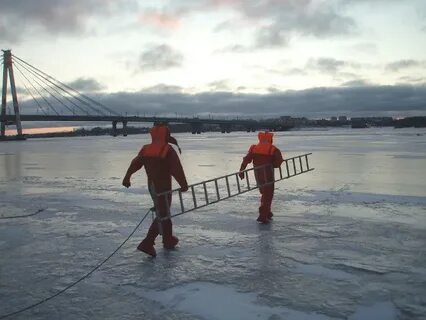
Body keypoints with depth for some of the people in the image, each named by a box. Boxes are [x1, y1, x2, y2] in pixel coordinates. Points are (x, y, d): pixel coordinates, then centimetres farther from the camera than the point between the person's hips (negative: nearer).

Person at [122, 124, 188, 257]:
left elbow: (135, 164, 2)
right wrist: (183, 184, -7)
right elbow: (177, 169, -15)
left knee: (163, 213, 20)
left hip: (152, 186, 7)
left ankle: (168, 239, 32)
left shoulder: (145, 149, 3)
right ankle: (147, 243, -3)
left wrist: (127, 177, 9)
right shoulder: (168, 150, -15)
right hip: (163, 187, -7)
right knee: (163, 215, 0)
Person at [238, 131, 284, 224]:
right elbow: (279, 161, -11)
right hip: (268, 174, -5)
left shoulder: (253, 148, 9)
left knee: (265, 193, 22)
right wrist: (271, 165, 6)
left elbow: (246, 160, -1)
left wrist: (241, 171, -1)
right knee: (268, 194, -1)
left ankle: (267, 212, 32)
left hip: (257, 174, 5)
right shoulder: (273, 149, -1)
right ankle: (263, 216, -10)